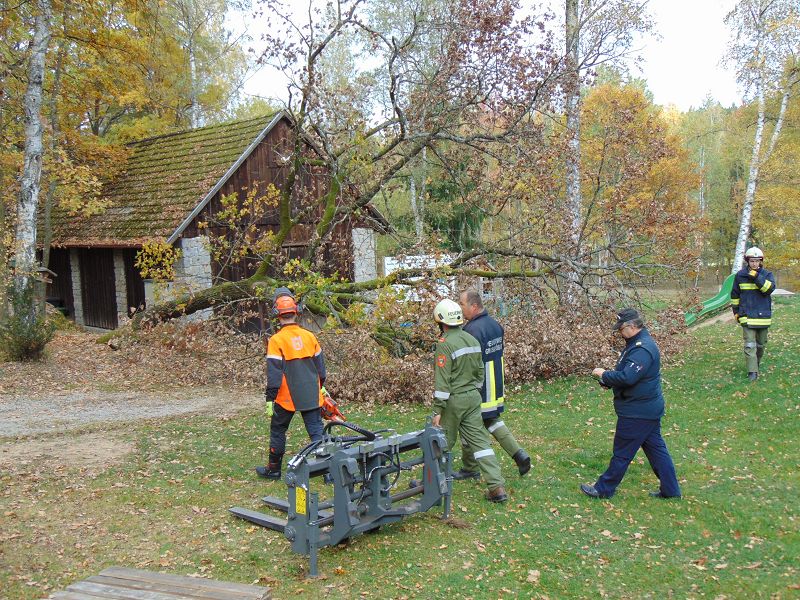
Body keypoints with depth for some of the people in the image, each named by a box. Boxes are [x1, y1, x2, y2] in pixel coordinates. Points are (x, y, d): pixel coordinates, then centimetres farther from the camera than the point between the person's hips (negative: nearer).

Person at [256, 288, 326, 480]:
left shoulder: (276, 340, -13)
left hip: (288, 397, -3)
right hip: (311, 395, 3)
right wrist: (320, 386, 25)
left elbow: (274, 373, -14)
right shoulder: (310, 336, 1)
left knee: (277, 430, 15)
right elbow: (320, 365, 11)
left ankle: (274, 469, 26)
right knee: (317, 431, 6)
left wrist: (270, 399, -8)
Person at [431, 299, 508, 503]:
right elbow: (480, 372, 14)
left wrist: (437, 411, -16)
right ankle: (497, 486, 0)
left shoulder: (445, 344, -17)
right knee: (480, 440, 6)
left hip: (453, 400, -6)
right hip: (473, 398, 6)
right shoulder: (472, 340, 7)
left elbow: (442, 381, -19)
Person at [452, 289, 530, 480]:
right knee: (491, 421, 22)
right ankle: (518, 454, 11)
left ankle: (470, 468, 20)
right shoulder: (495, 324, 6)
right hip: (496, 386, 9)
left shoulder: (473, 329, -24)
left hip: (478, 389, -9)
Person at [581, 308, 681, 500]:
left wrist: (604, 375, -16)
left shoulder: (642, 349, -24)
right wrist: (608, 380, 2)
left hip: (637, 412, -10)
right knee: (655, 447, 16)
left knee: (622, 452, 2)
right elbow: (628, 374, 18)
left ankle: (604, 489, 14)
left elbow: (627, 377, -32)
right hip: (649, 409, 10)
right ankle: (670, 490, 24)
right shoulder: (637, 343, 10)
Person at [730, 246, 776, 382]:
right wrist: (735, 310, 11)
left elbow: (769, 289, -18)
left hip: (763, 316, 1)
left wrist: (757, 277, -25)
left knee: (761, 344, 14)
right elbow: (734, 294, 12)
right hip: (747, 316, -1)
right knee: (750, 345, -9)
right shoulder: (740, 275, 1)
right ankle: (752, 371, -9)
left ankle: (757, 362, 36)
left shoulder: (767, 274, 1)